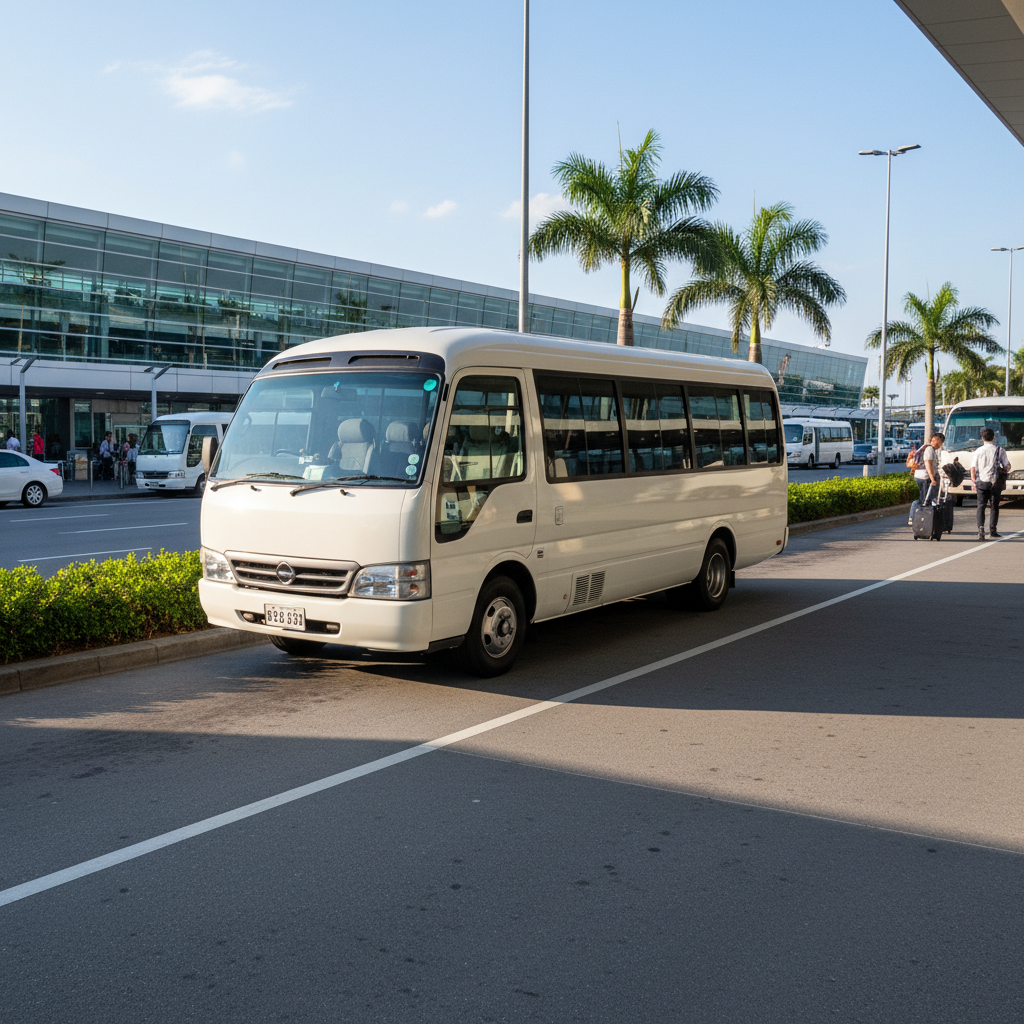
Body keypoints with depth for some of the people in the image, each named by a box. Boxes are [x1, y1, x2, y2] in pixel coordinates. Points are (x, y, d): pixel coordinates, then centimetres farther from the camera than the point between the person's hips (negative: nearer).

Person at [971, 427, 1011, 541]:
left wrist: (974, 482, 6)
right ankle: (992, 530, 17)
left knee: (981, 506, 1)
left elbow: (973, 469, -2)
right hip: (995, 482, 0)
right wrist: (1003, 472, 21)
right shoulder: (999, 450, -1)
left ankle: (981, 528, -18)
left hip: (981, 481, 0)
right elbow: (1007, 467, 0)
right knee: (995, 506, 13)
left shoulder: (978, 451, 1)